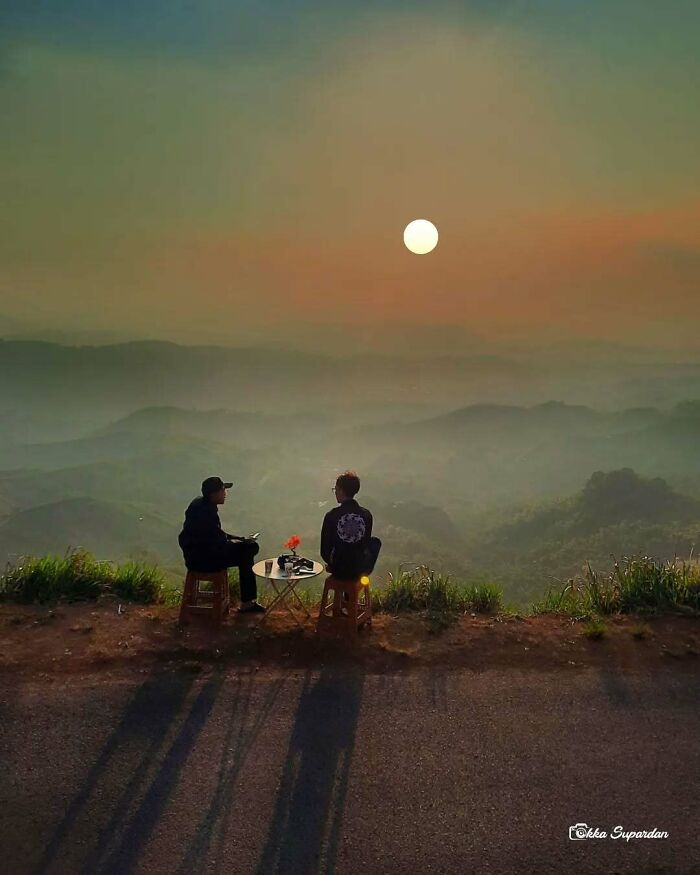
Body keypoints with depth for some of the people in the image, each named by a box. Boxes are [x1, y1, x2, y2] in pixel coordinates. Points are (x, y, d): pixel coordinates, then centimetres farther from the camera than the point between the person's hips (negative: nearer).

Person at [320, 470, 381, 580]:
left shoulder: (331, 516, -16)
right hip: (360, 571, 0)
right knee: (375, 542, 27)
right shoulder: (366, 515, -10)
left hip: (339, 571, 0)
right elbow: (366, 543, 4)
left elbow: (325, 551, -9)